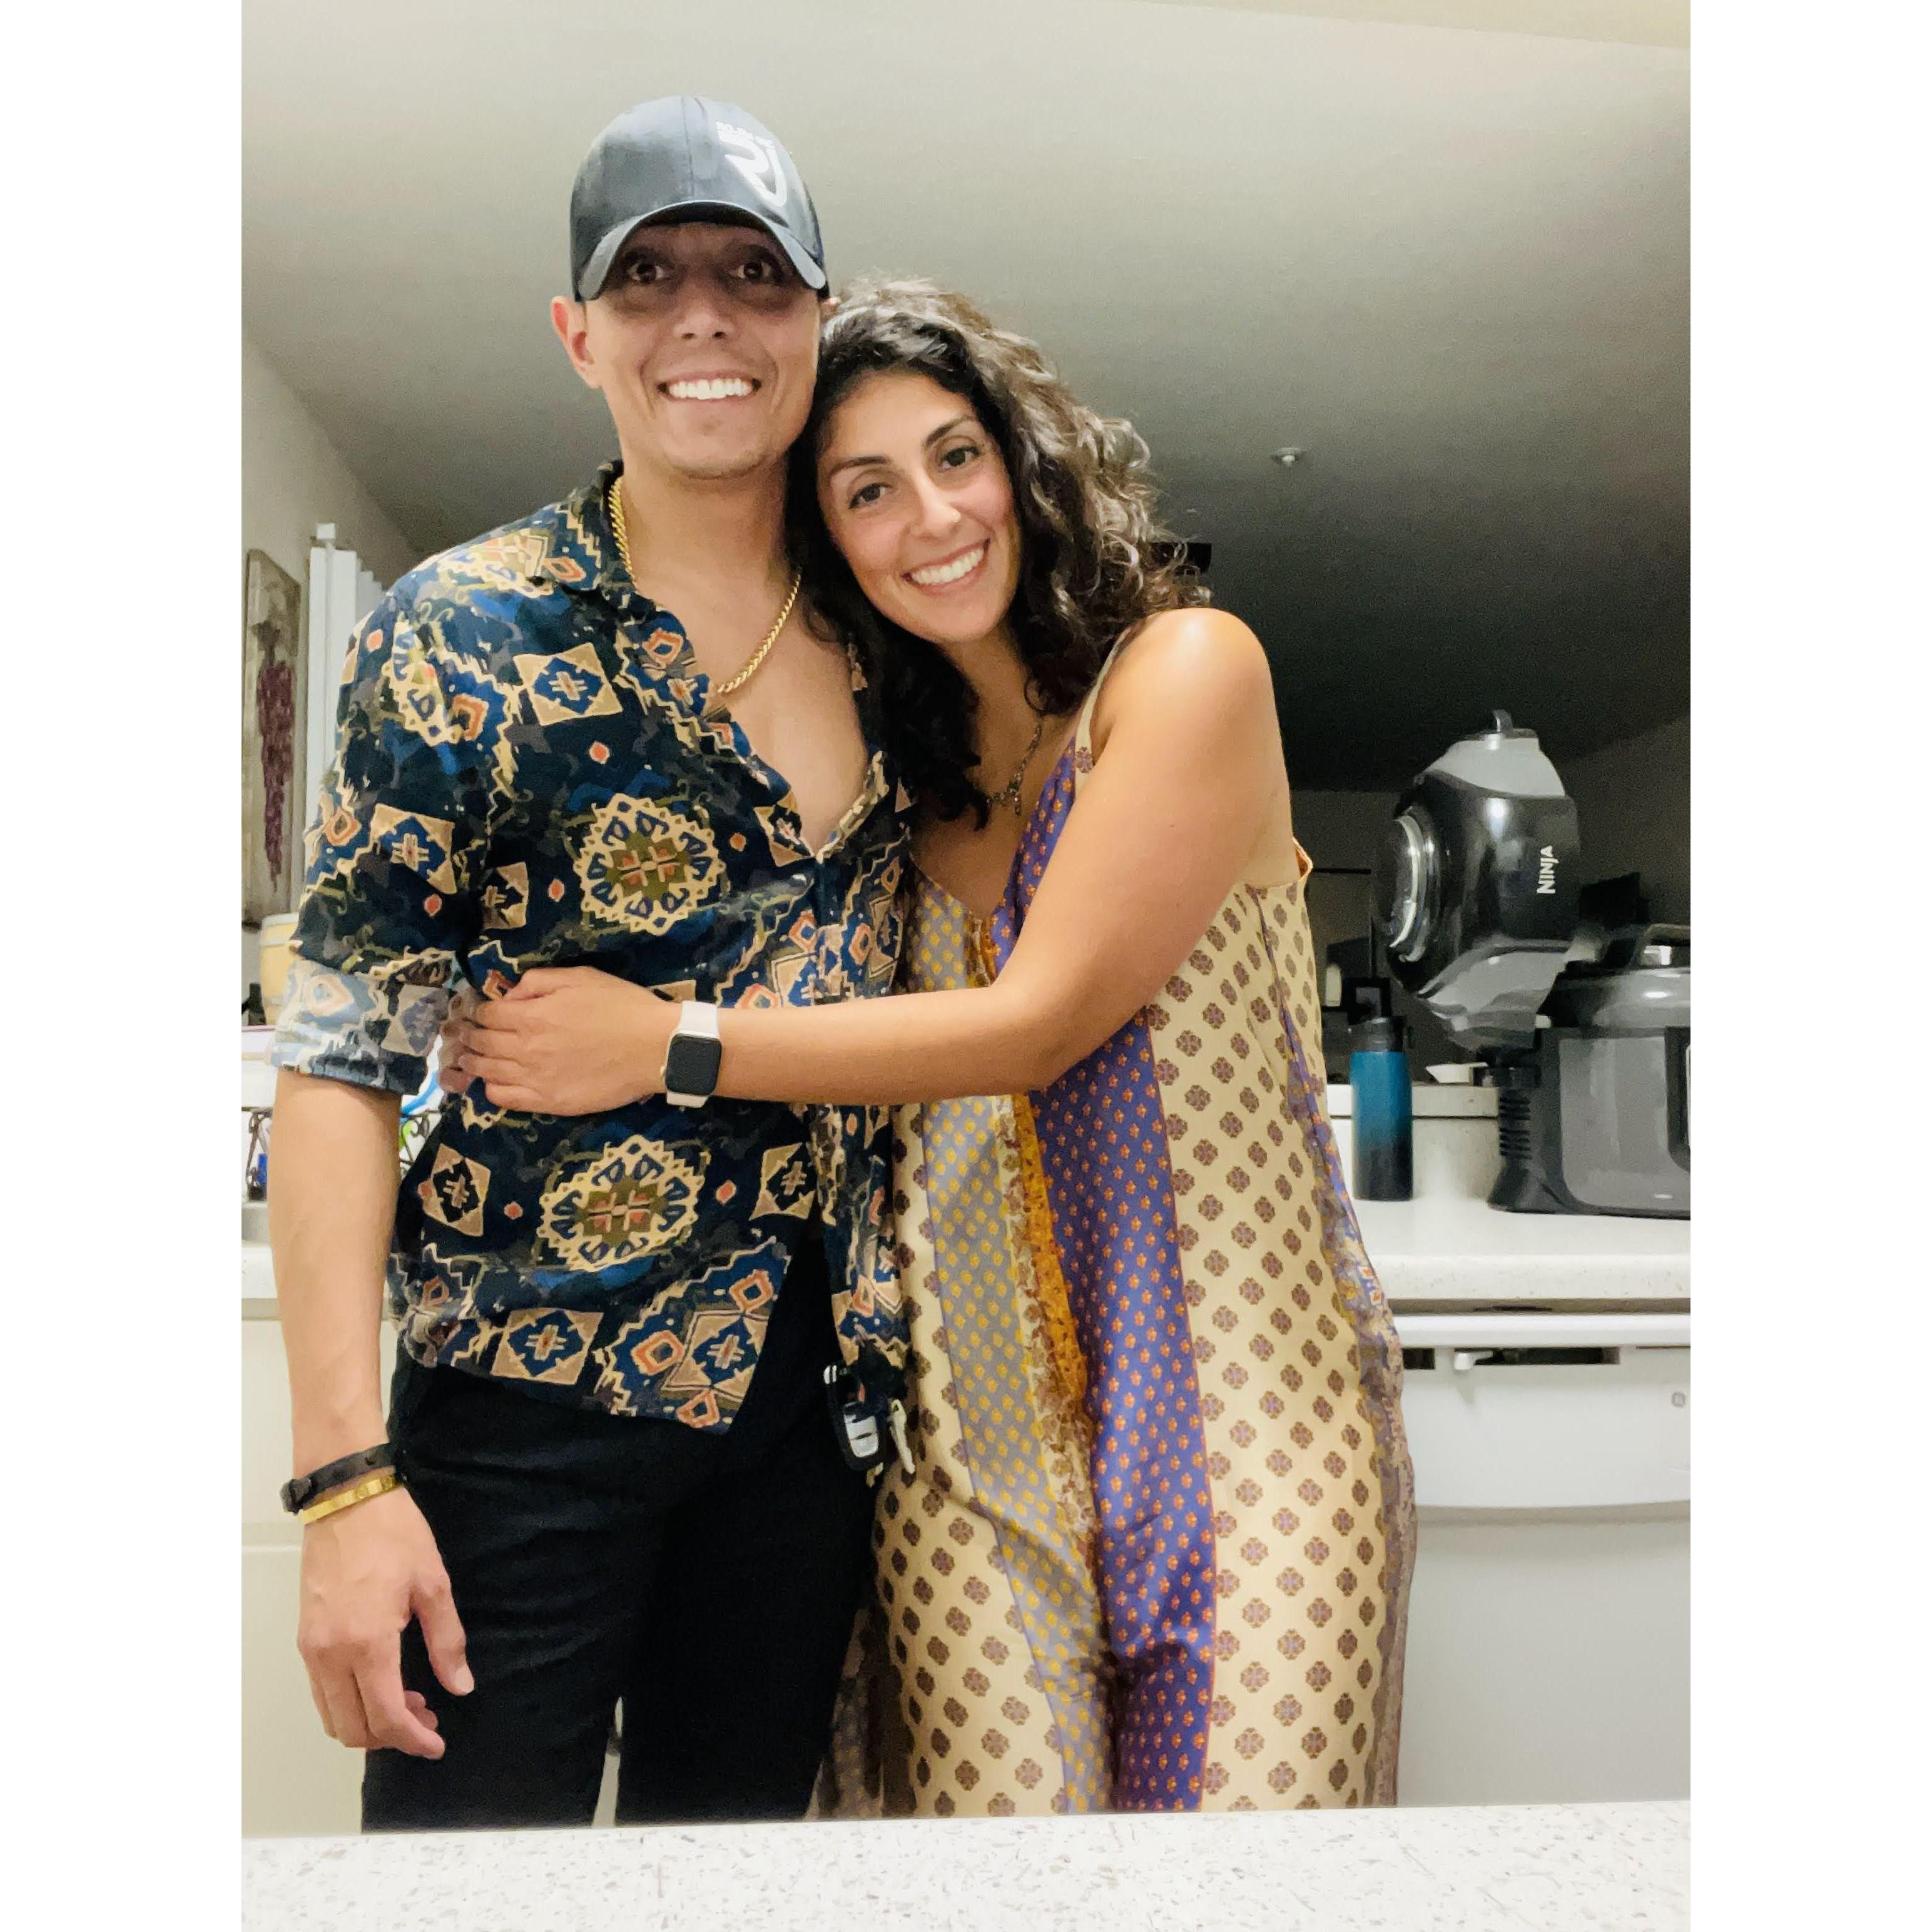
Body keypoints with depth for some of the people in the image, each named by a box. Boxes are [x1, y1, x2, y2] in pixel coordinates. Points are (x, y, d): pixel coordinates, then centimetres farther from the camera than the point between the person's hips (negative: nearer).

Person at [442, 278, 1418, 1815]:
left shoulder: (1187, 666, -4)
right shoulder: (906, 761, 13)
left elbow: (1038, 1019, -12)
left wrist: (666, 1045, -9)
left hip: (1235, 1386, -3)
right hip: (978, 1423, 4)